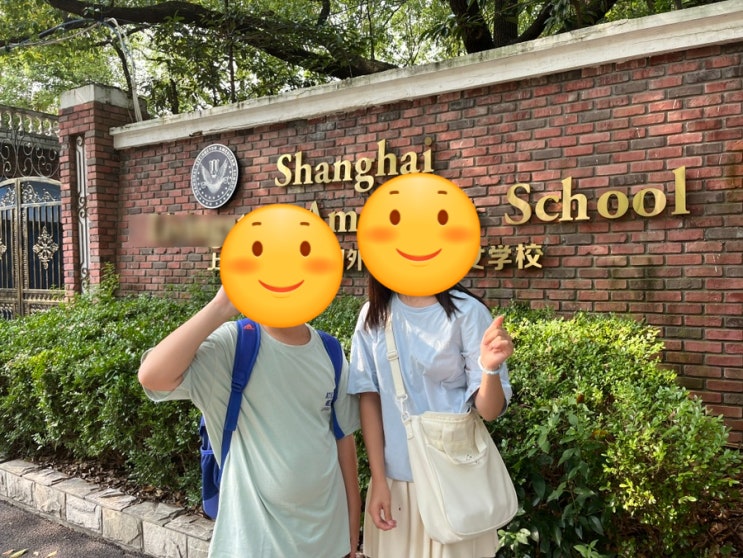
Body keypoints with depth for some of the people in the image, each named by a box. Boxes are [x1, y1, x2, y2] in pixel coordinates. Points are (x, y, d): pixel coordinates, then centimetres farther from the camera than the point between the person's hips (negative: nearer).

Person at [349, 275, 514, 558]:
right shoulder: (373, 314, -4)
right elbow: (369, 398, 0)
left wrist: (490, 367, -33)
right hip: (394, 474, 3)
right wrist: (378, 479, -1)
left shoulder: (467, 311, -14)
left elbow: (489, 410, -14)